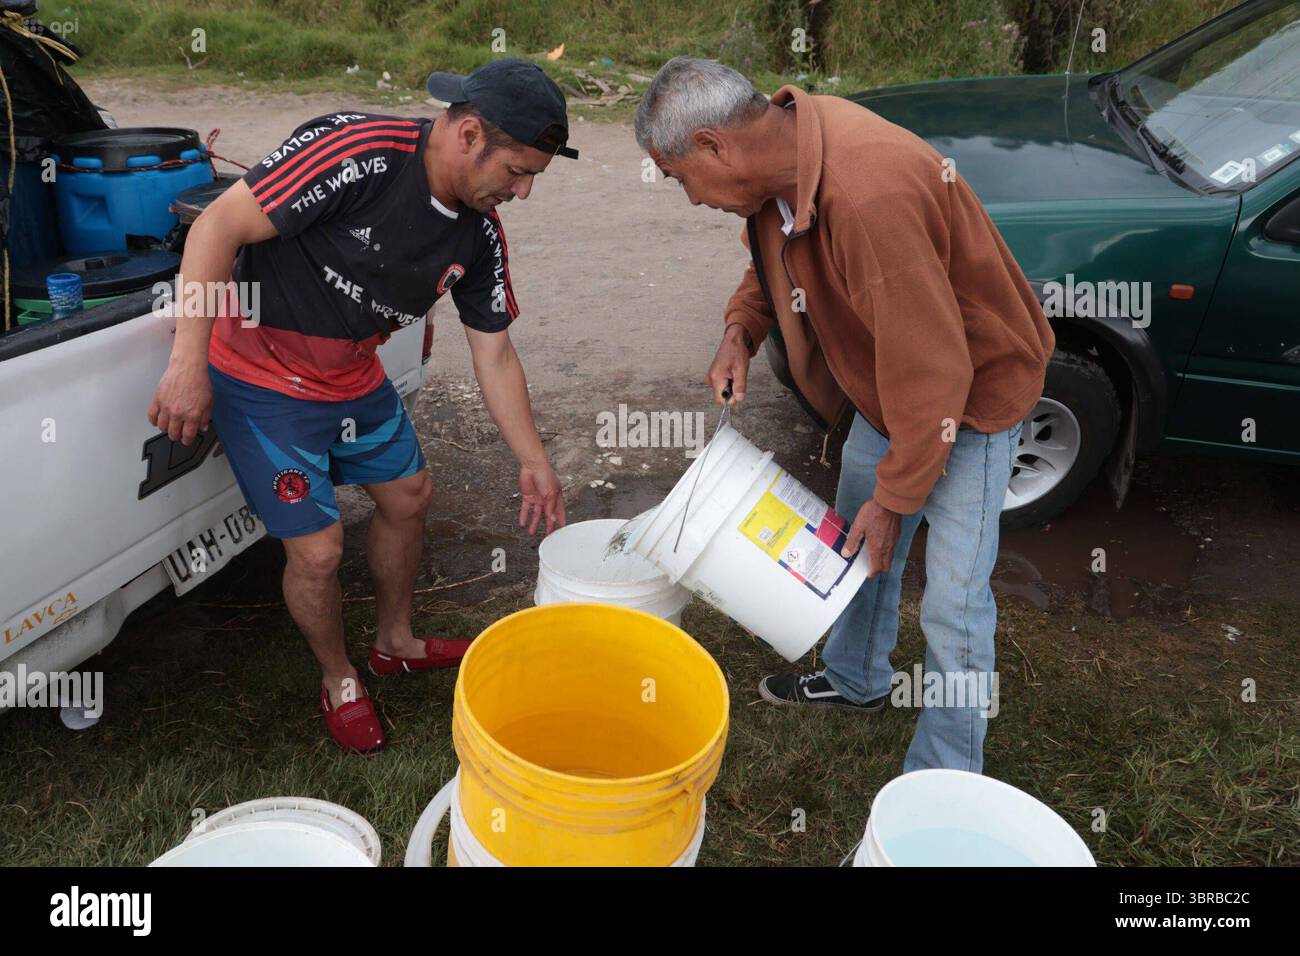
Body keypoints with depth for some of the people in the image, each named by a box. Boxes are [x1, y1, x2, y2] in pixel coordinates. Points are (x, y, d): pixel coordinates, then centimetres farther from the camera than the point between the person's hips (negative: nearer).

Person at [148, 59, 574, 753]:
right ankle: (338, 681, 25)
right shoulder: (357, 152, -30)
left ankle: (395, 643, 41)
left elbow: (494, 355, 2)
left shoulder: (479, 234, -7)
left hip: (353, 376, 7)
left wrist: (533, 462, 5)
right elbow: (218, 228, -27)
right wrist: (190, 362, -29)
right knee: (317, 550, -5)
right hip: (264, 379, -7)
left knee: (408, 497, 16)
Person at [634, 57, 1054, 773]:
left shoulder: (867, 197, -40)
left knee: (952, 602, -4)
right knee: (857, 537, 22)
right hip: (889, 378, 9)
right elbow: (773, 252, 13)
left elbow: (932, 370, -34)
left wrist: (895, 496, -22)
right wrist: (741, 327, -6)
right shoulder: (781, 154, -10)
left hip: (974, 385, -9)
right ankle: (856, 681, 46)